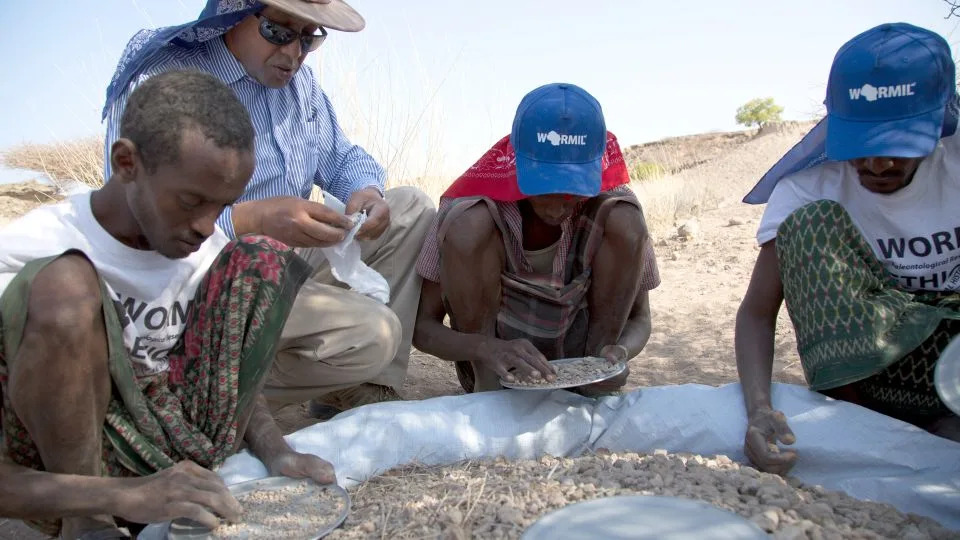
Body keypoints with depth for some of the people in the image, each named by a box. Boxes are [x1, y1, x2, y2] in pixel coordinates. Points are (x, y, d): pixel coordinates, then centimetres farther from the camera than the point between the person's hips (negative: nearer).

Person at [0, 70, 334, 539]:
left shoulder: (206, 247, -2)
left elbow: (227, 368, 8)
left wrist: (275, 453, -11)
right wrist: (123, 495, -34)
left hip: (174, 447, 5)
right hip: (60, 468, -4)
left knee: (262, 260, -7)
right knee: (66, 288, -30)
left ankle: (203, 476, -9)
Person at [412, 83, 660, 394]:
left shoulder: (608, 211, -15)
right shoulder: (473, 212, -21)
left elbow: (638, 318, -7)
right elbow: (423, 326, -20)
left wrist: (621, 350, -33)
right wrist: (488, 349, -43)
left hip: (578, 368, 2)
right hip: (497, 369, -1)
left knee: (626, 222, -21)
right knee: (467, 225, -28)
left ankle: (595, 371, -13)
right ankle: (488, 386, -16)